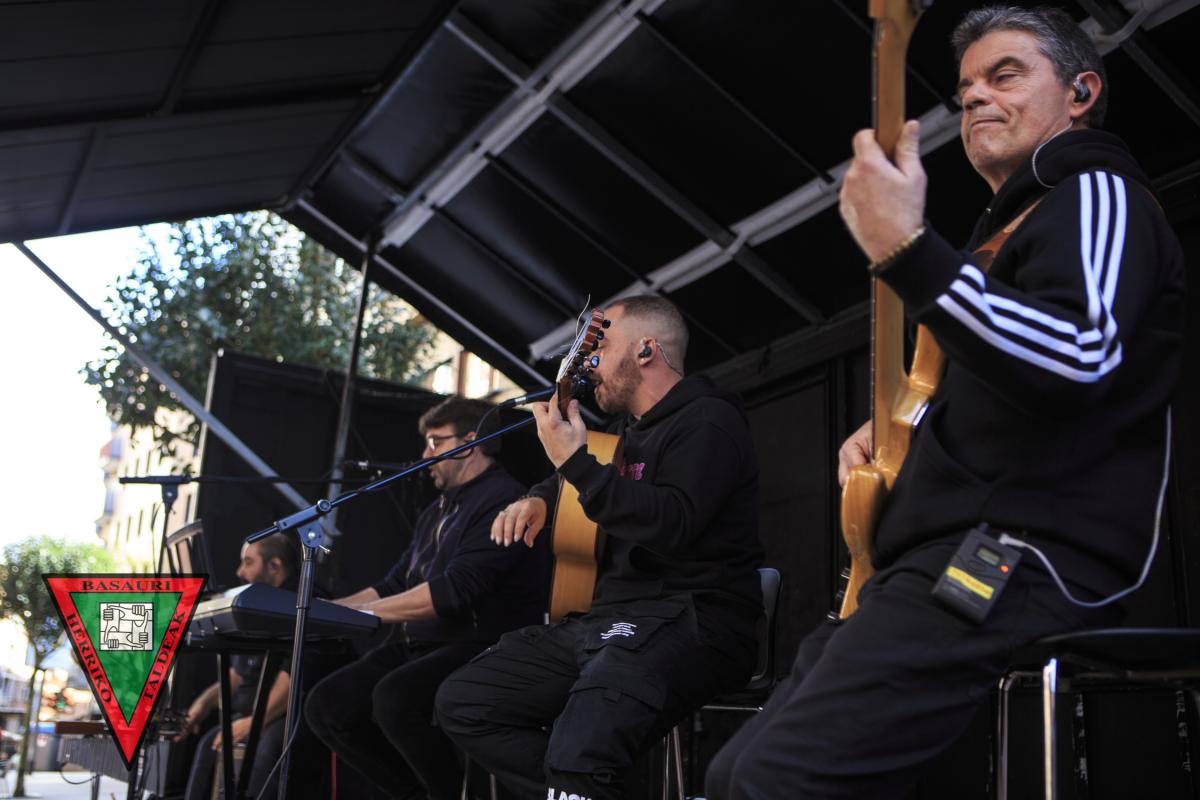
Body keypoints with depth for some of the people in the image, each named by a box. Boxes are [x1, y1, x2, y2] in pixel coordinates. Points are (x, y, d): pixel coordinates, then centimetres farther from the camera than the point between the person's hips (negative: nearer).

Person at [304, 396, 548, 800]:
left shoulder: (503, 501, -11)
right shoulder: (438, 511, 21)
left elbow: (454, 590, -22)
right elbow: (394, 585, 24)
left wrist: (362, 611, -19)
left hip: (481, 648, -9)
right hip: (418, 645, 10)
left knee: (394, 698, -33)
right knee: (326, 705, -5)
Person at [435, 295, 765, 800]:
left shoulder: (707, 421, -6)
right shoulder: (631, 429, 23)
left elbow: (672, 526, -22)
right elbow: (580, 491, 41)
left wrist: (576, 460, -17)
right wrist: (539, 499, 18)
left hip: (688, 623, -10)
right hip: (608, 619, 10)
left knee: (579, 752, -37)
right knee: (461, 702, -1)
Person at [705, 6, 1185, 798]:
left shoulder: (1096, 194, 0)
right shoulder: (1018, 221, 31)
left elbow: (1078, 353, -24)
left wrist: (906, 247, -25)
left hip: (1017, 566, -10)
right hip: (961, 564, 11)